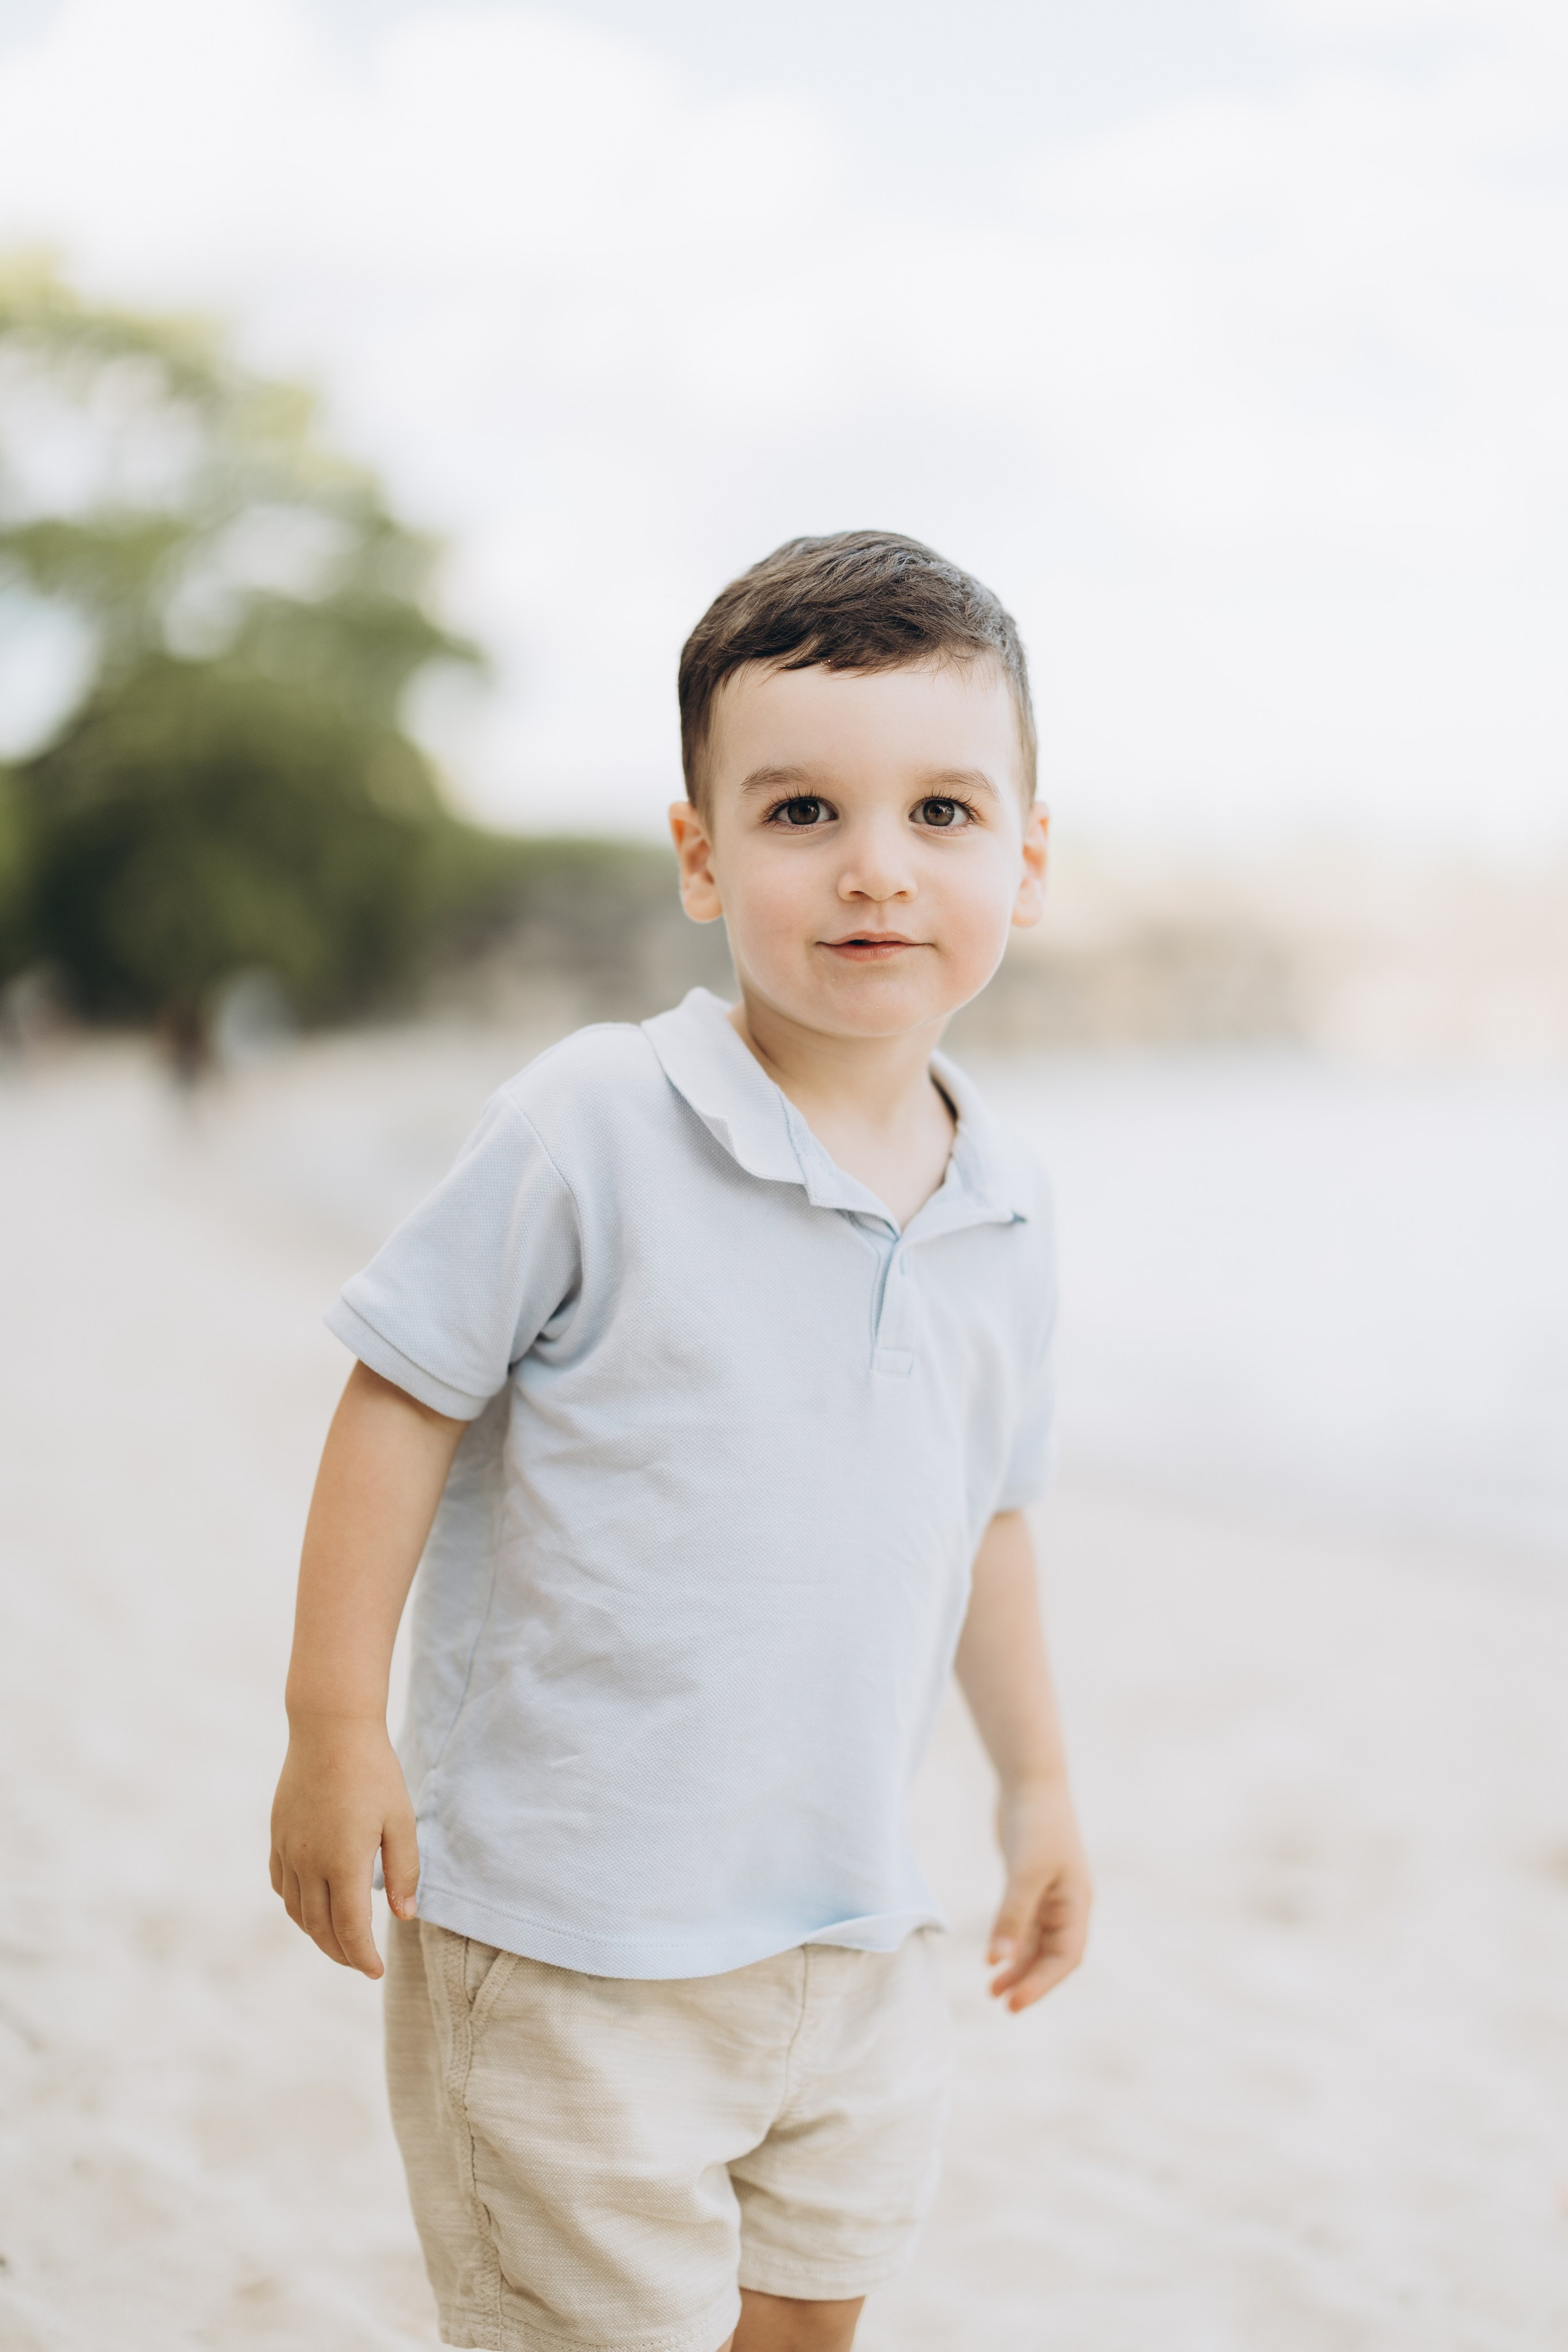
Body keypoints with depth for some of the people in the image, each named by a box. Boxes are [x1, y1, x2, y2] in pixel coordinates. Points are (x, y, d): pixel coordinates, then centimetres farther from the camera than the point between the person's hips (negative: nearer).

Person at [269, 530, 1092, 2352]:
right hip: (568, 1929, -6)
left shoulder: (1005, 1215, 1)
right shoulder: (592, 1130, -17)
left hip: (852, 1929, 6)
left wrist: (1034, 1778, 20)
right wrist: (333, 1726, -12)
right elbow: (406, 1400, -11)